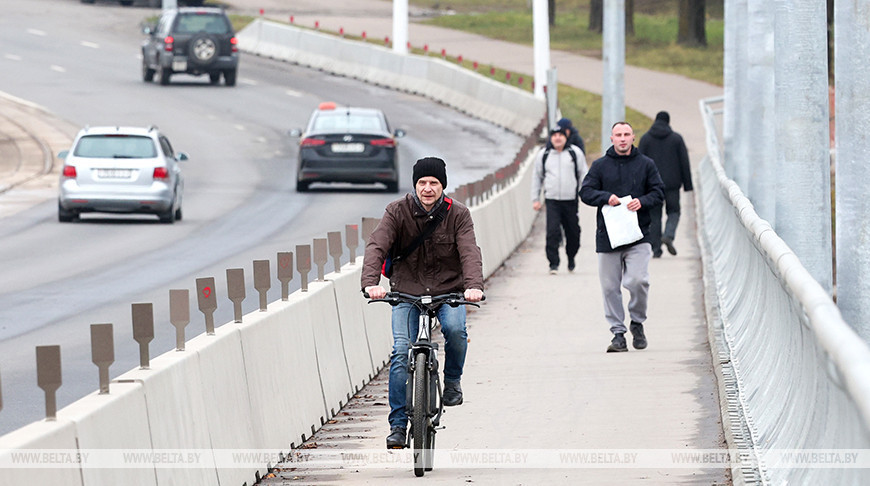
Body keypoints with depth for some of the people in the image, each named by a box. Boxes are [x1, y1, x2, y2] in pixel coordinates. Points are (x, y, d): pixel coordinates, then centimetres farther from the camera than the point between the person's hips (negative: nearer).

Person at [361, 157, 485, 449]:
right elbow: (376, 246, -18)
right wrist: (370, 282, -37)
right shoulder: (397, 211, -7)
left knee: (455, 328, -29)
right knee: (401, 351, -14)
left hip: (448, 290, 0)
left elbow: (469, 252, -19)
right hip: (406, 291, 0)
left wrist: (473, 286, -38)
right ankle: (397, 424, -6)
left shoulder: (458, 214, -6)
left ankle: (452, 381, 1)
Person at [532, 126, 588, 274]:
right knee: (552, 232, -13)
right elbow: (537, 177, 17)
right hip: (552, 201, 0)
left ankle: (571, 257, 32)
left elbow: (583, 174, 10)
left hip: (571, 201, 0)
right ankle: (553, 264, -9)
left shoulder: (575, 153, 5)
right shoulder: (543, 155, 9)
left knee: (573, 233, 7)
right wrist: (535, 199, 12)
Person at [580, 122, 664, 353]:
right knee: (610, 287, 2)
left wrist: (642, 202, -11)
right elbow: (586, 192, 4)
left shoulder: (646, 164, 8)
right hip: (607, 236, 1)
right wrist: (606, 197, -14)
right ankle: (618, 333, 11)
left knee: (638, 280, -16)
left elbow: (658, 192, 8)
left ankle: (637, 322, 9)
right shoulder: (600, 166, 8)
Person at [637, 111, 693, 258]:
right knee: (673, 211, 13)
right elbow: (684, 162, 2)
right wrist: (687, 184, 7)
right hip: (672, 183, 0)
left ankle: (656, 249, 2)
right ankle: (668, 235, -13)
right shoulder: (676, 138, 2)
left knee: (654, 216, 5)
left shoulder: (645, 138, 2)